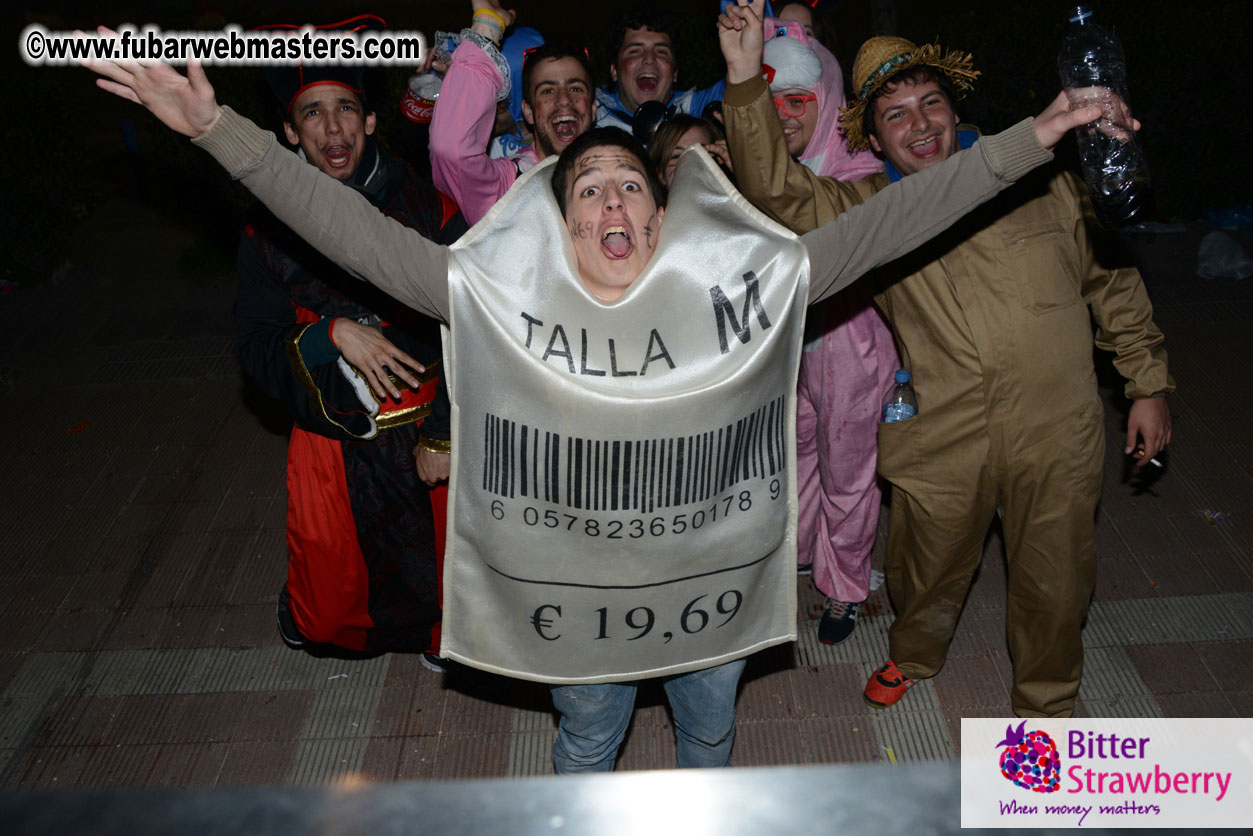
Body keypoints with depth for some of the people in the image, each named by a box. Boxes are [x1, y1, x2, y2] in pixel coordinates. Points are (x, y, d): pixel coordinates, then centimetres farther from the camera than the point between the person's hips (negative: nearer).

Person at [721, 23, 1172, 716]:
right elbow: (775, 192, -17)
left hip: (1055, 439, 1)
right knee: (927, 573, 17)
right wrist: (746, 80, -28)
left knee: (1053, 585, 14)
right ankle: (913, 656, 52)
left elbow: (1112, 281, 10)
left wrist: (1148, 385, 10)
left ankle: (1046, 706, 43)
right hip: (940, 445, 0)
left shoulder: (1041, 182, 2)